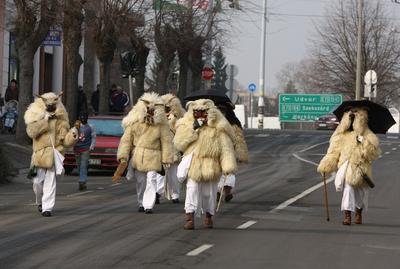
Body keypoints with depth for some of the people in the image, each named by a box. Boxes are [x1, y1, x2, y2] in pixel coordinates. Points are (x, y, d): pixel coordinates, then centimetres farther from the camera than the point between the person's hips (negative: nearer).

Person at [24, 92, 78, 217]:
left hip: (54, 155, 0)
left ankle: (47, 208, -5)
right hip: (39, 154, 1)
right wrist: (44, 120, -21)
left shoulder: (60, 121, 5)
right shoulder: (37, 119, 4)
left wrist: (72, 135, -18)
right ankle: (40, 202, 29)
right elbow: (31, 132, -15)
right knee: (38, 181, 2)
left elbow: (66, 141, 4)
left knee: (50, 182, -6)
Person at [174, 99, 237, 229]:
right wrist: (193, 129, -15)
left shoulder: (217, 127, -3)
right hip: (193, 166, 0)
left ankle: (209, 216, 29)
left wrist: (228, 165, -15)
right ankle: (189, 217, -12)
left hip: (211, 168, 0)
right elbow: (179, 143, -6)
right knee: (192, 190, -9)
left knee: (209, 192, 11)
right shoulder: (187, 125, 5)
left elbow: (226, 148, -5)